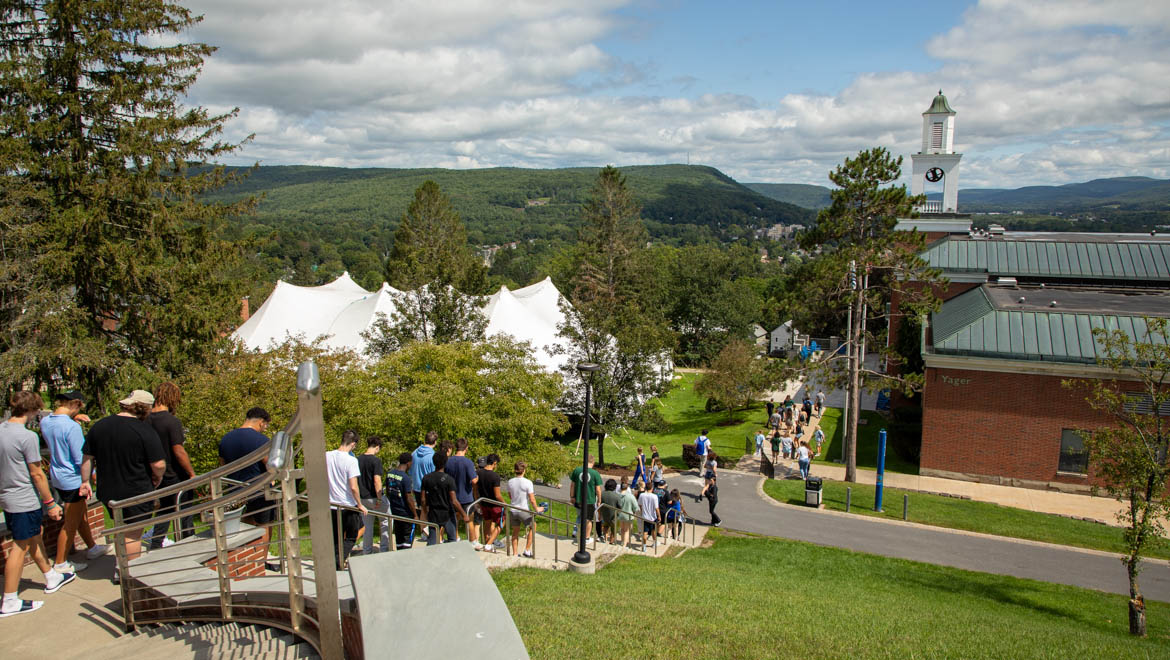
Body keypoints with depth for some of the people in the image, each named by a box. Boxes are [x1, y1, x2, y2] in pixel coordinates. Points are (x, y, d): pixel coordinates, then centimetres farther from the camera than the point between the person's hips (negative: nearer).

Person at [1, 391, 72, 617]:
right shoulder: (27, 437, -21)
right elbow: (36, 473, -17)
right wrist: (50, 503, -9)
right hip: (25, 501, -9)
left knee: (34, 537, 22)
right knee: (20, 547, 0)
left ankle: (51, 578, 37)